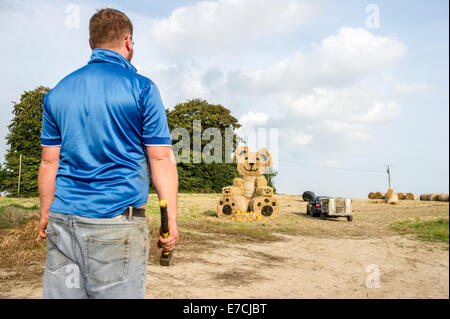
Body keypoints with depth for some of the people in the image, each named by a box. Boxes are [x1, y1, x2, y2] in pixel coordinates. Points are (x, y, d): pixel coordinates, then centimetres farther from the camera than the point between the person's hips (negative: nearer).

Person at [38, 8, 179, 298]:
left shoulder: (58, 92, 10)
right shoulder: (141, 88, -3)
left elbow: (49, 162, 11)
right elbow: (161, 158, -7)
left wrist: (46, 214, 19)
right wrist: (172, 220, -3)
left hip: (62, 220, 5)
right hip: (117, 220, -4)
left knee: (61, 292, 12)